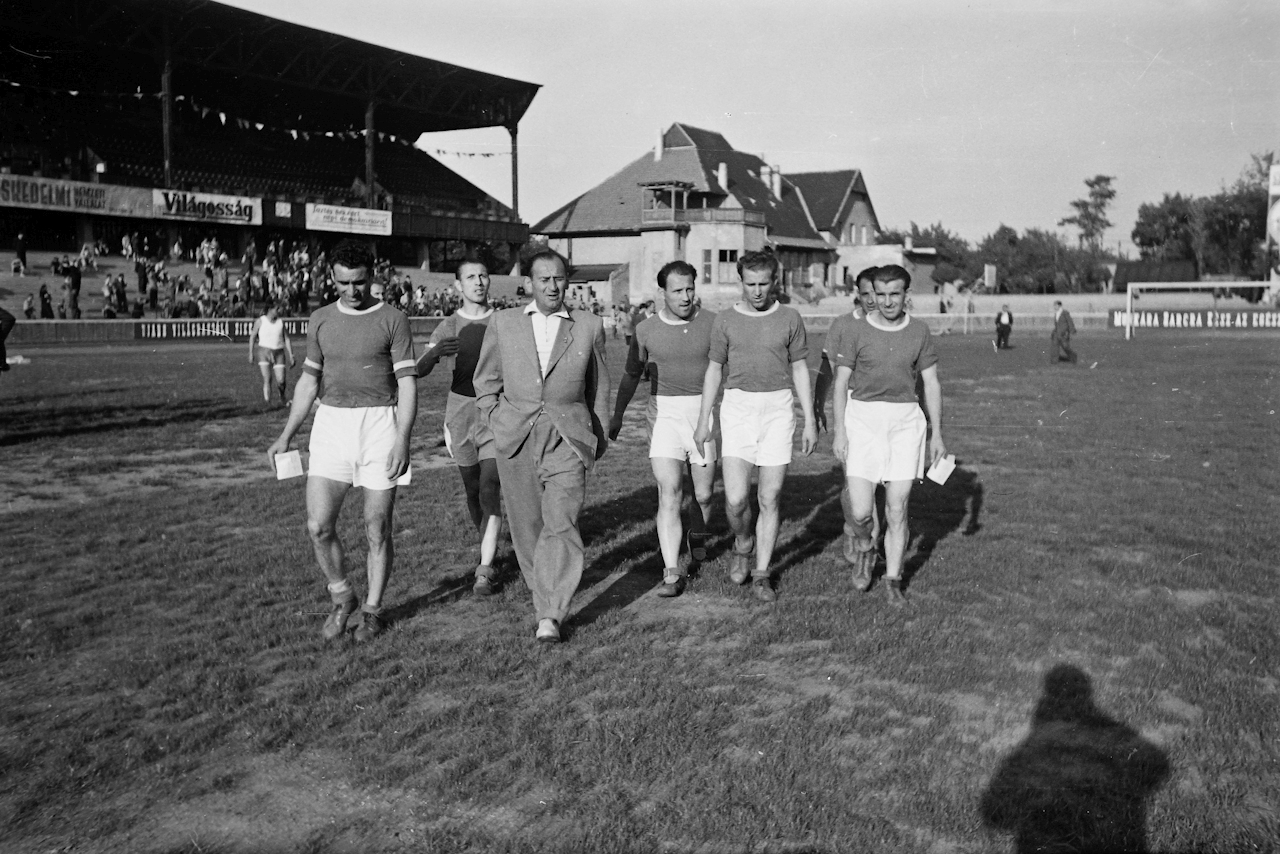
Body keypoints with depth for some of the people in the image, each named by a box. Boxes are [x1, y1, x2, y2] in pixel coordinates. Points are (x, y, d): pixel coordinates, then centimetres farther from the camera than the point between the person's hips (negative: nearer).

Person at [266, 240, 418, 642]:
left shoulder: (393, 320, -2)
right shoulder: (321, 321, 10)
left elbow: (407, 383, -6)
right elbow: (309, 379, 17)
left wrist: (403, 440, -16)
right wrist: (286, 435, 13)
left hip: (380, 425, -3)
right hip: (332, 426, 3)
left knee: (377, 529, 3)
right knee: (318, 525, -5)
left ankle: (373, 610, 21)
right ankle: (341, 598, 19)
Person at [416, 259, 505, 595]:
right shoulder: (449, 326, -1)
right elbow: (419, 370, -13)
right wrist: (435, 353, -35)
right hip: (461, 411, 2)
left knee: (490, 491, -13)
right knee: (472, 490, 13)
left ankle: (484, 571, -12)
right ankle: (488, 551, 36)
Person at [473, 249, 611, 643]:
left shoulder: (589, 326, 5)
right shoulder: (503, 323, 7)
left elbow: (599, 386, 15)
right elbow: (486, 380, 16)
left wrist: (599, 435, 19)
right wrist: (495, 423, 7)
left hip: (568, 437, -2)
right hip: (515, 438, 2)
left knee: (562, 524, -13)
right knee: (526, 523, 11)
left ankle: (549, 615, -13)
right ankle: (540, 585, 34)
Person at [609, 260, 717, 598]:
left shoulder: (712, 323, -2)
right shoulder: (646, 330, 1)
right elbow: (631, 375, 15)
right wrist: (617, 415, 23)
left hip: (703, 412, 1)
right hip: (664, 413, 0)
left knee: (703, 494, 9)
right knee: (669, 492, -12)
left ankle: (697, 535, 42)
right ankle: (672, 573, -11)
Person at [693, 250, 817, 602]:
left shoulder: (789, 318, 3)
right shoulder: (725, 320, 4)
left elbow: (800, 369, 7)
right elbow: (714, 371, 9)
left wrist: (810, 421, 4)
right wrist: (703, 421, 6)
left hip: (778, 409, 0)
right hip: (737, 407, 0)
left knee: (769, 498, 2)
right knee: (735, 498, -10)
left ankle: (761, 574, 15)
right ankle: (743, 545, 22)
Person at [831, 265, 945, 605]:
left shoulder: (919, 332, 4)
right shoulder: (859, 331, -1)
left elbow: (932, 383, 8)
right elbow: (841, 382, 1)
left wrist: (937, 434, 4)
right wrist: (839, 431, -6)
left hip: (905, 422, 1)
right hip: (863, 420, -1)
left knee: (897, 510, 1)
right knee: (860, 511, -7)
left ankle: (893, 580, 17)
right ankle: (865, 550, 27)